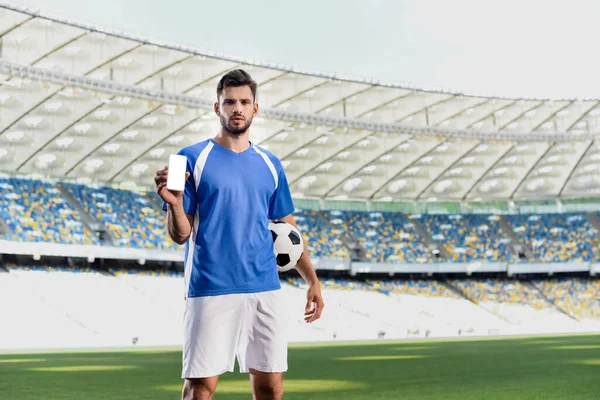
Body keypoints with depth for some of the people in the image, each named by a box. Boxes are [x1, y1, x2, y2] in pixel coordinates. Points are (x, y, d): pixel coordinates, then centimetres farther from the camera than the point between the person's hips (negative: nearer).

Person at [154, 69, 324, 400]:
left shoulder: (270, 164, 13)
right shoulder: (192, 158, 0)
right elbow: (181, 235, -3)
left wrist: (312, 280, 10)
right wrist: (174, 204, -23)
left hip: (265, 290, 4)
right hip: (210, 290, -4)